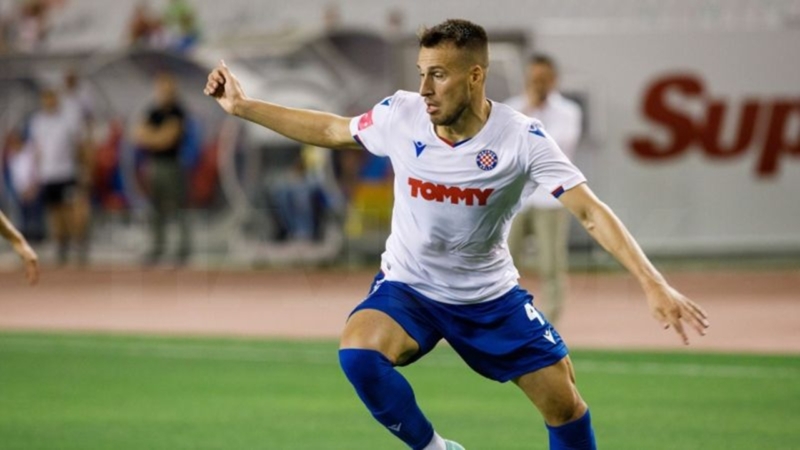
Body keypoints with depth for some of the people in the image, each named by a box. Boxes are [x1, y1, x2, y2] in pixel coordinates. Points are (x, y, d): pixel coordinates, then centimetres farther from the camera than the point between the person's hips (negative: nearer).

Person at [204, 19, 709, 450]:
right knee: (358, 353, -30)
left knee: (564, 402, -3)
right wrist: (243, 106, 5)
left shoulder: (521, 138, -21)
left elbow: (591, 211, -26)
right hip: (408, 287, 0)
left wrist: (653, 283, -36)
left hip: (492, 296, 0)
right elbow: (330, 129, 5)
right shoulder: (401, 114, -14)